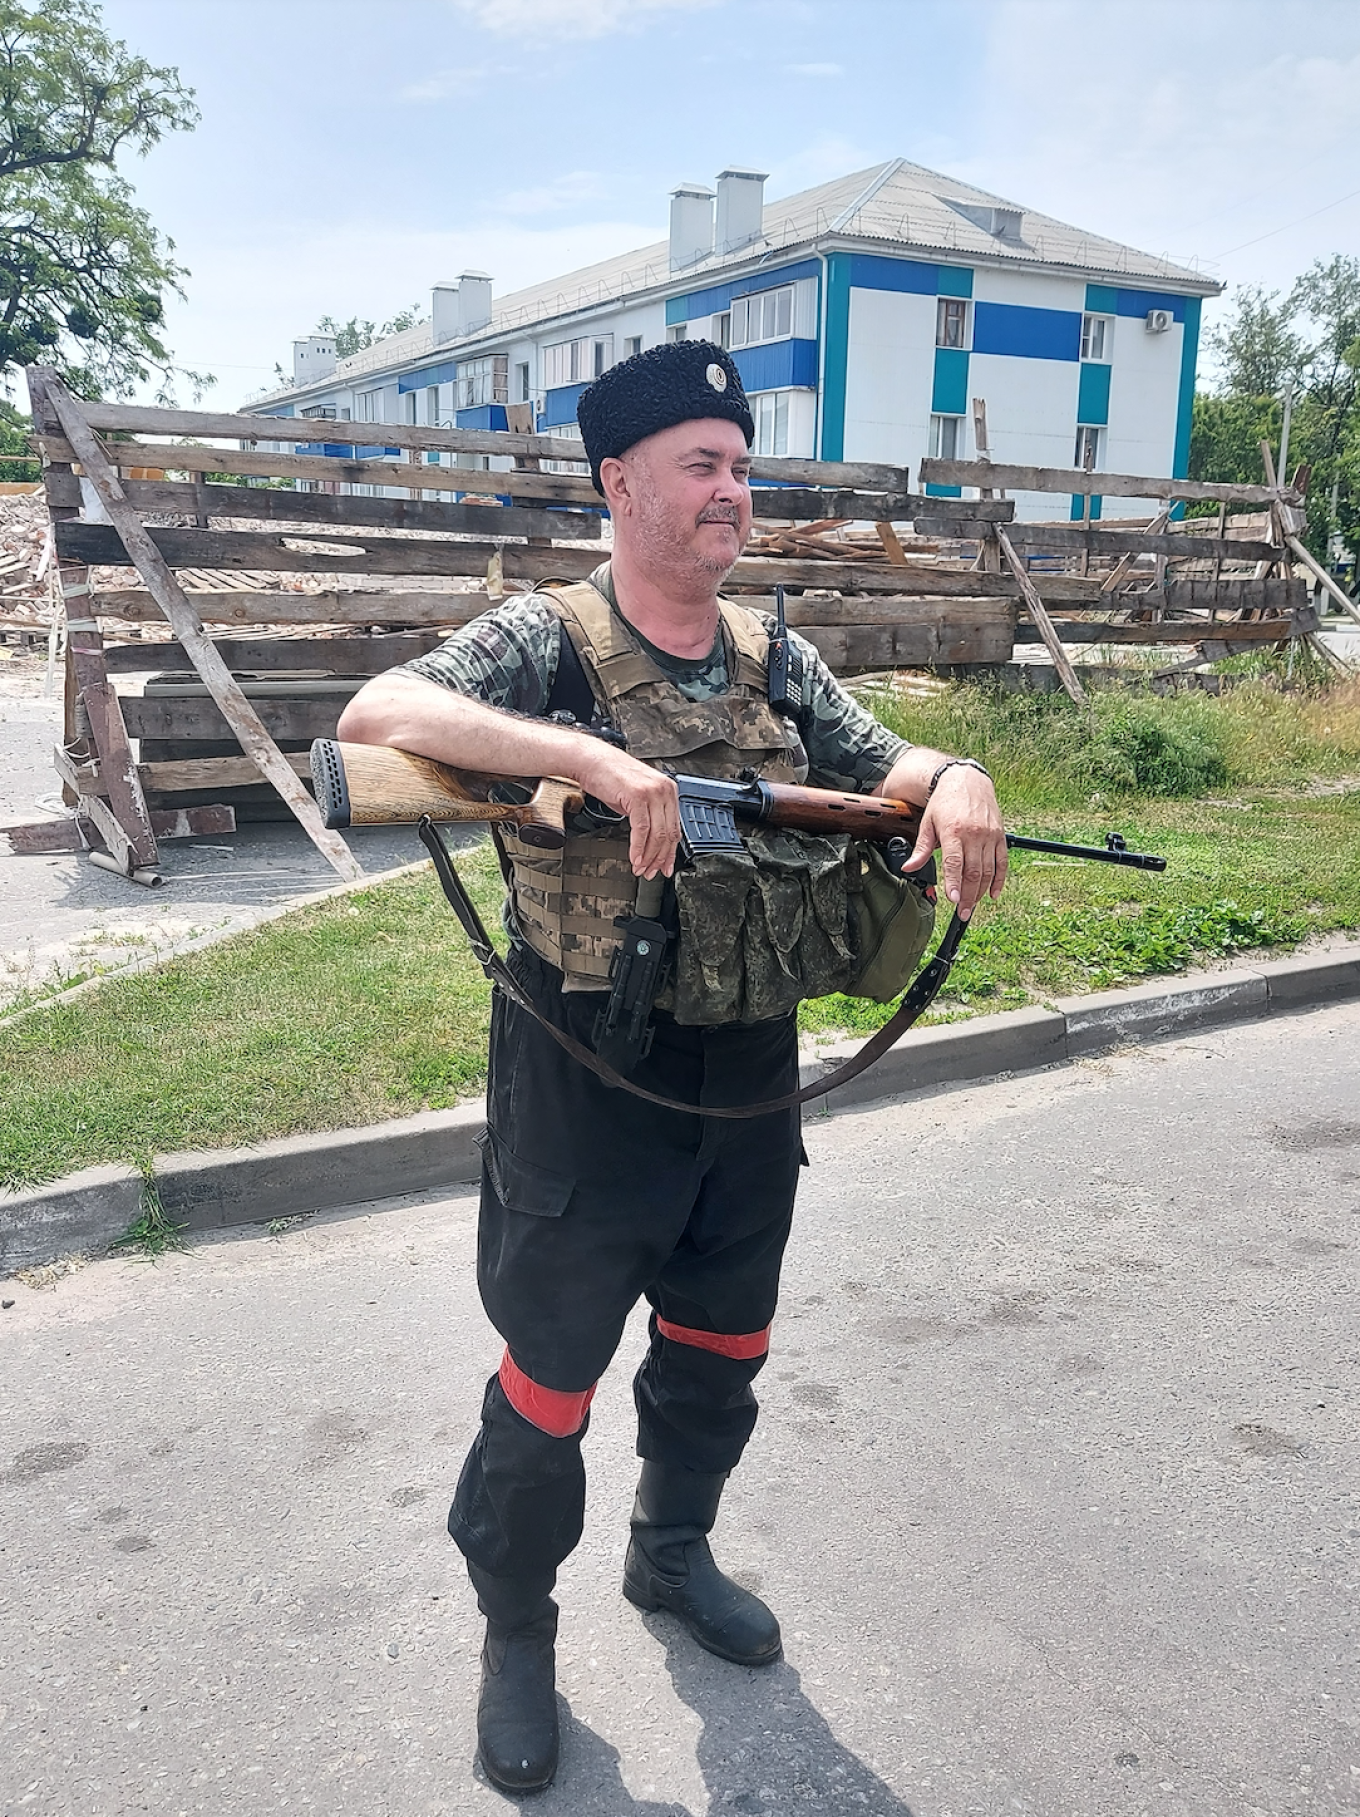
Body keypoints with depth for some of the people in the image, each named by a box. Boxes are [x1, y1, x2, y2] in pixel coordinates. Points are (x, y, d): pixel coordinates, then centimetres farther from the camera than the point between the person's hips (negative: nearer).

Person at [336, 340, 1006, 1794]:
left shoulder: (773, 659, 7)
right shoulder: (546, 638, -11)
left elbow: (886, 767, 8)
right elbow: (375, 714, -25)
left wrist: (956, 782, -17)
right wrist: (594, 756, -37)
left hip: (750, 1074, 6)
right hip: (588, 1078, -5)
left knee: (722, 1345, 22)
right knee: (552, 1377, 8)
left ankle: (672, 1553, 49)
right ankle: (516, 1628, 35)